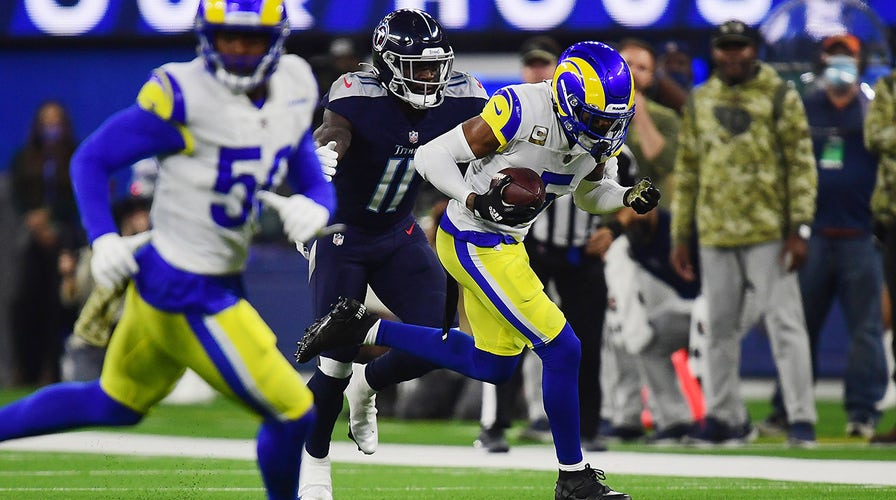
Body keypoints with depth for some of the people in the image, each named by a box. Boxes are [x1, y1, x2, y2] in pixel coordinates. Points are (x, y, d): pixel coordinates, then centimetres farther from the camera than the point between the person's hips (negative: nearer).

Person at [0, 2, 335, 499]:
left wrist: (313, 207, -15)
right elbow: (91, 158, -10)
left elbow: (316, 185, 9)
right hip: (187, 294, -8)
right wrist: (103, 240, -22)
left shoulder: (293, 91, 2)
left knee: (115, 404, 25)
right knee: (292, 414, -2)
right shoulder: (184, 97, -19)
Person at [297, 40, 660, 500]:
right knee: (561, 350, -10)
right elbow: (432, 156, -20)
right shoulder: (523, 109, -26)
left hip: (505, 239, 9)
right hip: (474, 244, -9)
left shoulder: (598, 133, -3)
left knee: (494, 366, 19)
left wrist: (630, 198, -5)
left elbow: (589, 195, 15)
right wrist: (477, 201, -32)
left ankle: (364, 329, 25)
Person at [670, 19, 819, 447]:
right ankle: (725, 417, 17)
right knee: (719, 328, 9)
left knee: (784, 324, -5)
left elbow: (801, 166, -4)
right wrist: (680, 235, 11)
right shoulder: (699, 101, 12)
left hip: (769, 231, -4)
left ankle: (801, 418, -4)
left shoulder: (779, 97, 0)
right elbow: (687, 171, 15)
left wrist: (799, 229, -12)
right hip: (715, 234, 5)